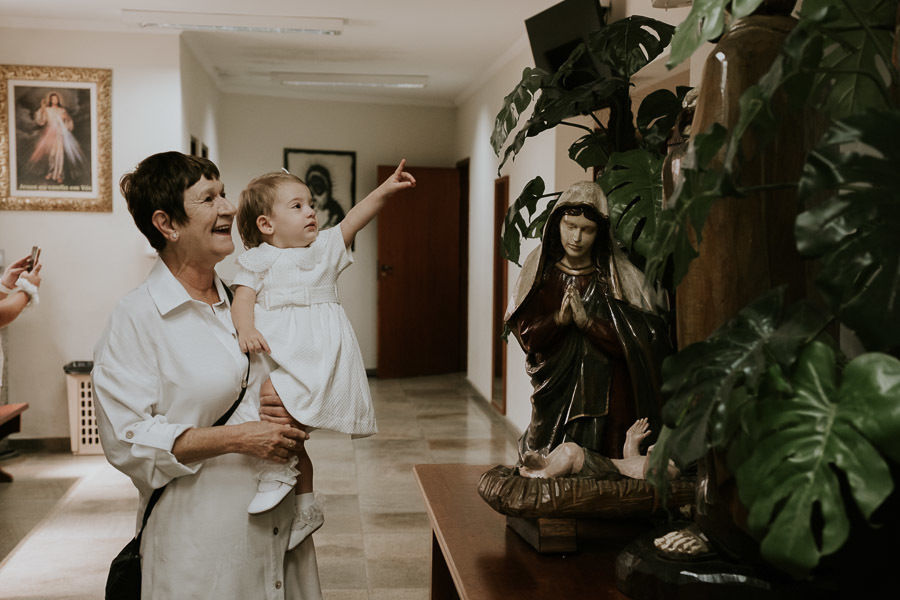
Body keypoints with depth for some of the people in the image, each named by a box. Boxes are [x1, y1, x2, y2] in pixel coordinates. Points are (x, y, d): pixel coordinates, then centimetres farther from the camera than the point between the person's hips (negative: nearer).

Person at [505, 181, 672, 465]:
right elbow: (525, 334, -1)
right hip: (555, 395, 2)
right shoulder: (541, 269, 3)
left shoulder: (616, 275, -4)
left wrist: (587, 321, -20)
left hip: (605, 396, -2)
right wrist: (558, 319, -18)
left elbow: (631, 341, -9)